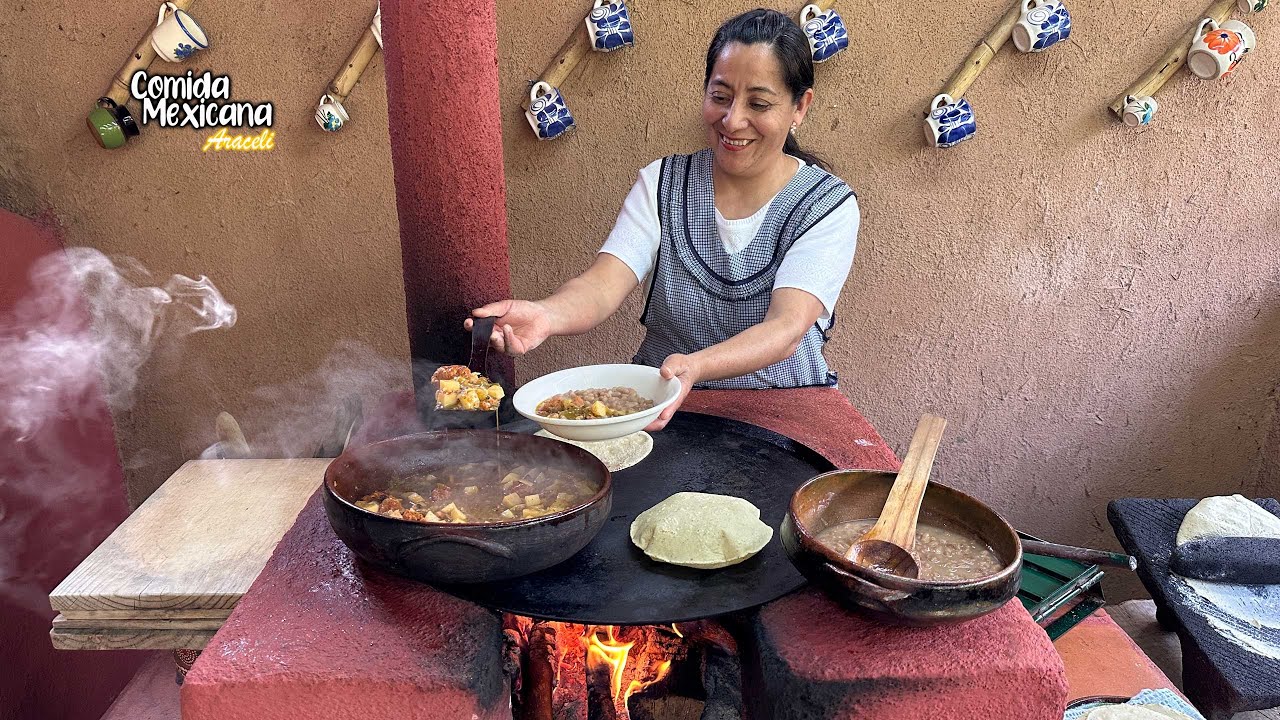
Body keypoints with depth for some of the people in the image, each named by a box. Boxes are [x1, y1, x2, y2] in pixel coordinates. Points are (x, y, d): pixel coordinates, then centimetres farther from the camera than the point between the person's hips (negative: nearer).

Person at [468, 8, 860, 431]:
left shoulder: (828, 205, -6)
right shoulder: (662, 184, 1)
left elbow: (787, 327, -22)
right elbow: (603, 285, -14)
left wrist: (694, 367, -43)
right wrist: (546, 315, -39)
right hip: (658, 406, 2)